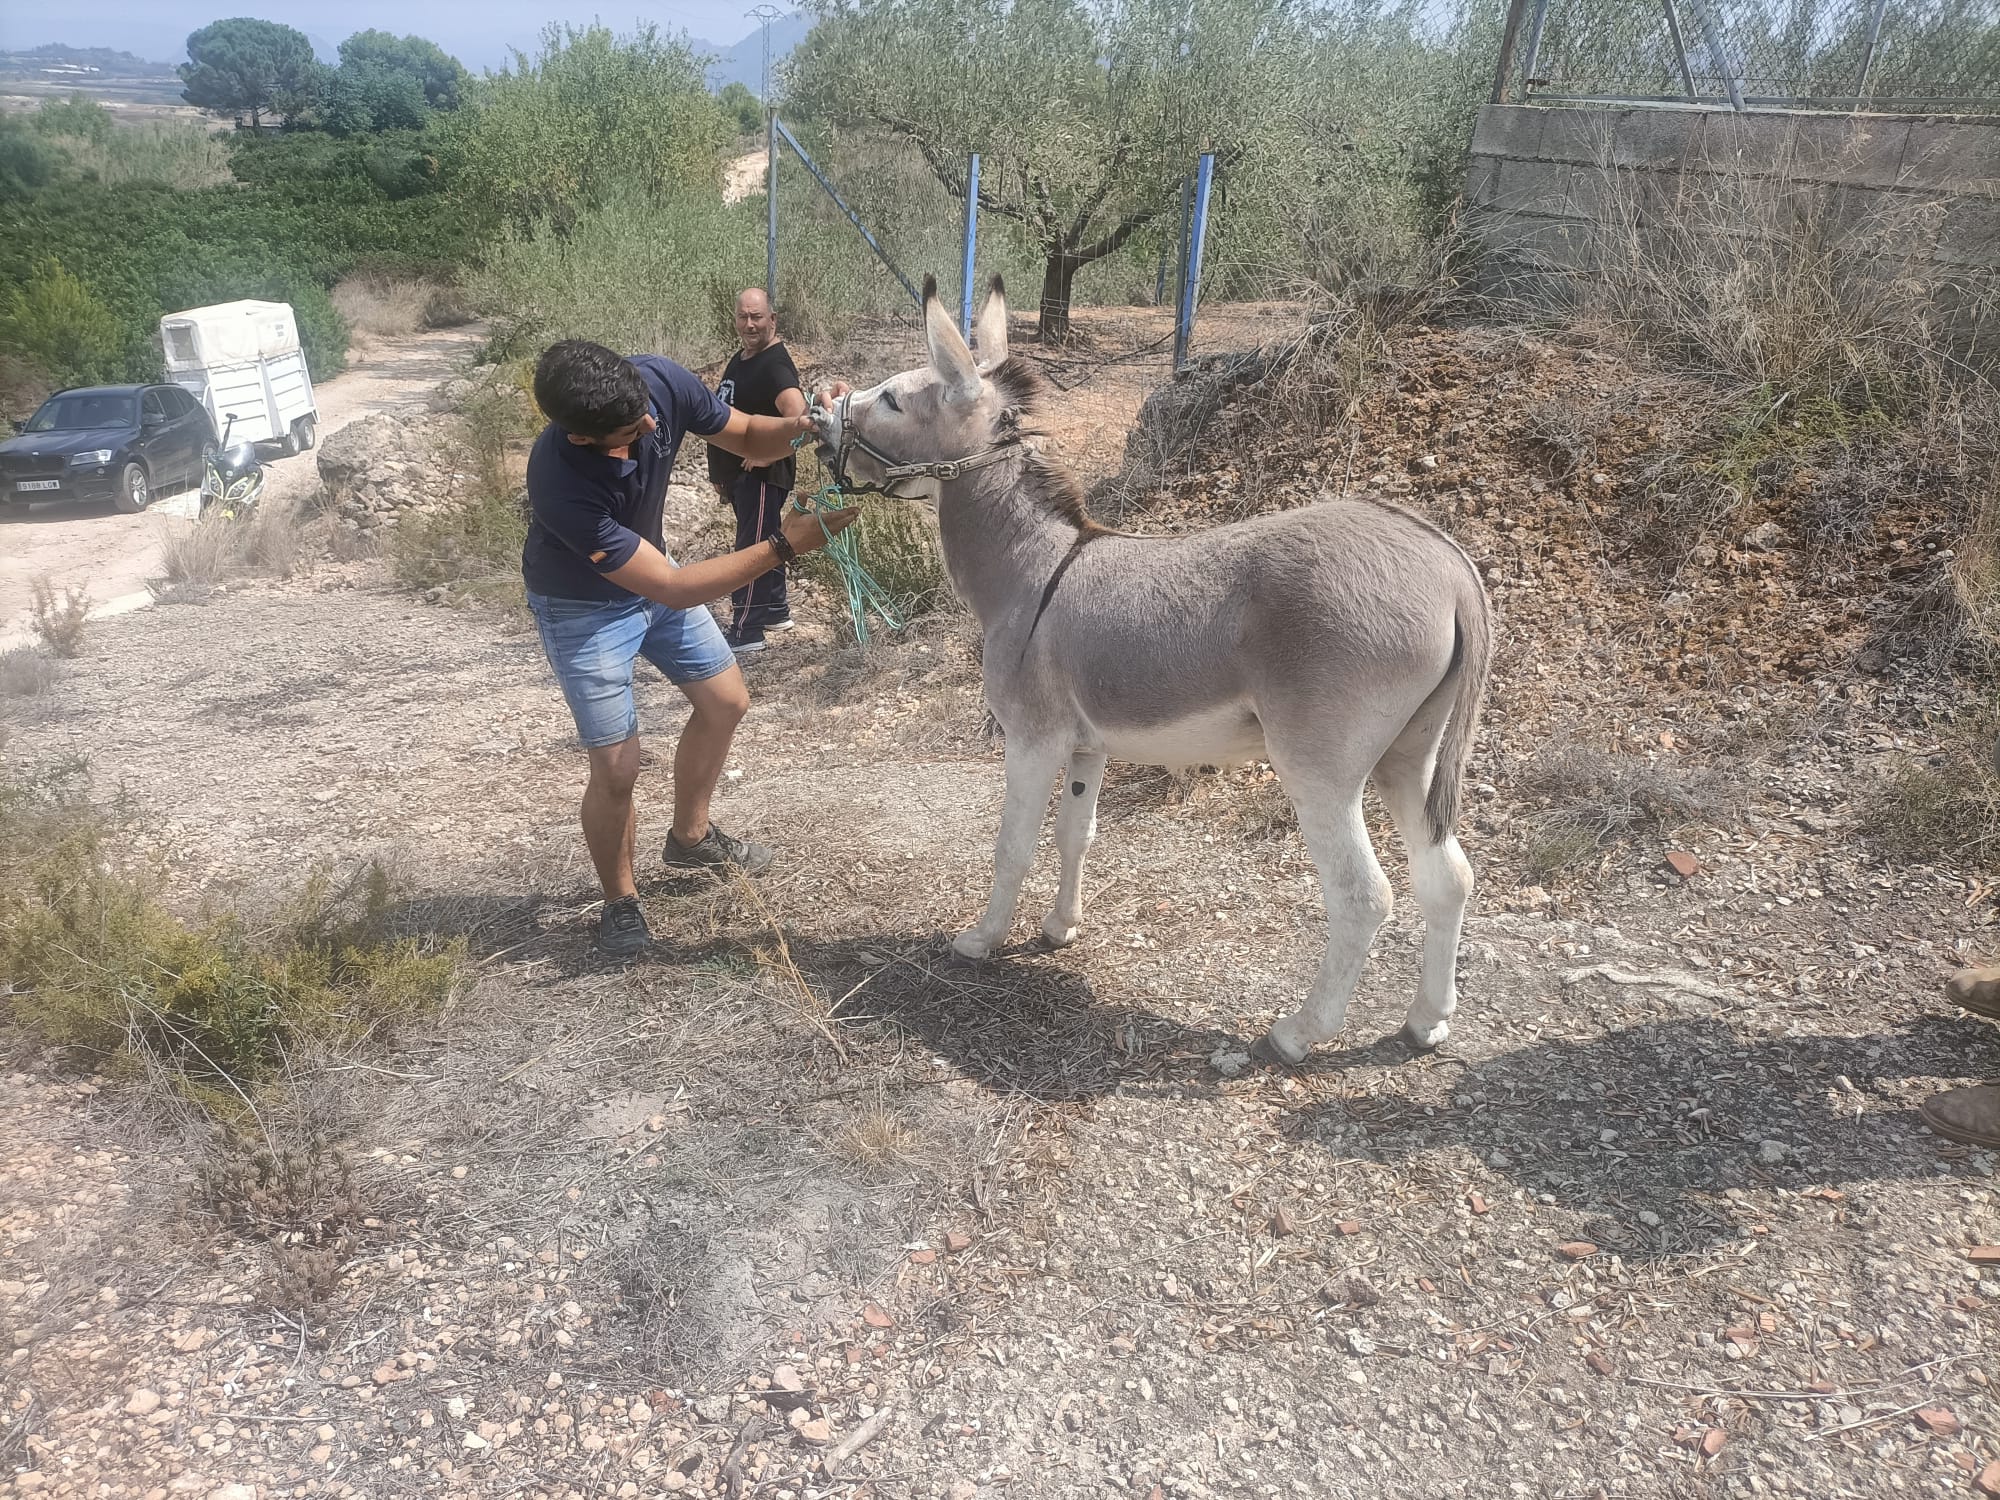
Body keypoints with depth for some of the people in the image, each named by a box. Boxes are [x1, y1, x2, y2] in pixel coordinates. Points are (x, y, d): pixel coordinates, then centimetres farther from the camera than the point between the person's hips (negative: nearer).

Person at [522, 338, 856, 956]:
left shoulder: (660, 380, -26)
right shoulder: (559, 480, -41)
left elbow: (749, 438, -9)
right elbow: (673, 590, -39)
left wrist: (800, 424, -31)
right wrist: (784, 546, -42)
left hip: (648, 568, 6)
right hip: (582, 606, -6)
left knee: (726, 701, 12)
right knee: (617, 767, -7)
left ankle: (689, 835, 36)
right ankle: (620, 900, 21)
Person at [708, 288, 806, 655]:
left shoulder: (775, 364, -18)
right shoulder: (739, 360, 13)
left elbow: (798, 415, -34)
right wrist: (721, 472, 22)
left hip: (762, 474, -10)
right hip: (738, 473, 10)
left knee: (752, 548, -6)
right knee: (764, 542, 19)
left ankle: (746, 632, 0)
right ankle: (776, 611, 33)